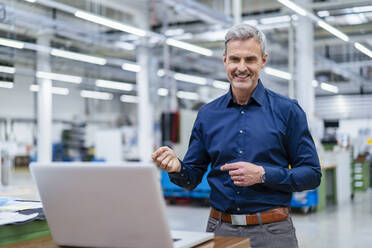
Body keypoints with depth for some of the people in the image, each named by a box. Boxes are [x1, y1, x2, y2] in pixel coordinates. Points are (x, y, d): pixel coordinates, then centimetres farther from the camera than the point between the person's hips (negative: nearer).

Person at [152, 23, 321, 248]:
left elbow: (312, 174, -4)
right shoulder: (208, 115, 6)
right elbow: (193, 178, 9)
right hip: (220, 229, 3)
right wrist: (177, 168, -14)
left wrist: (262, 175, -18)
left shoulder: (288, 111, -3)